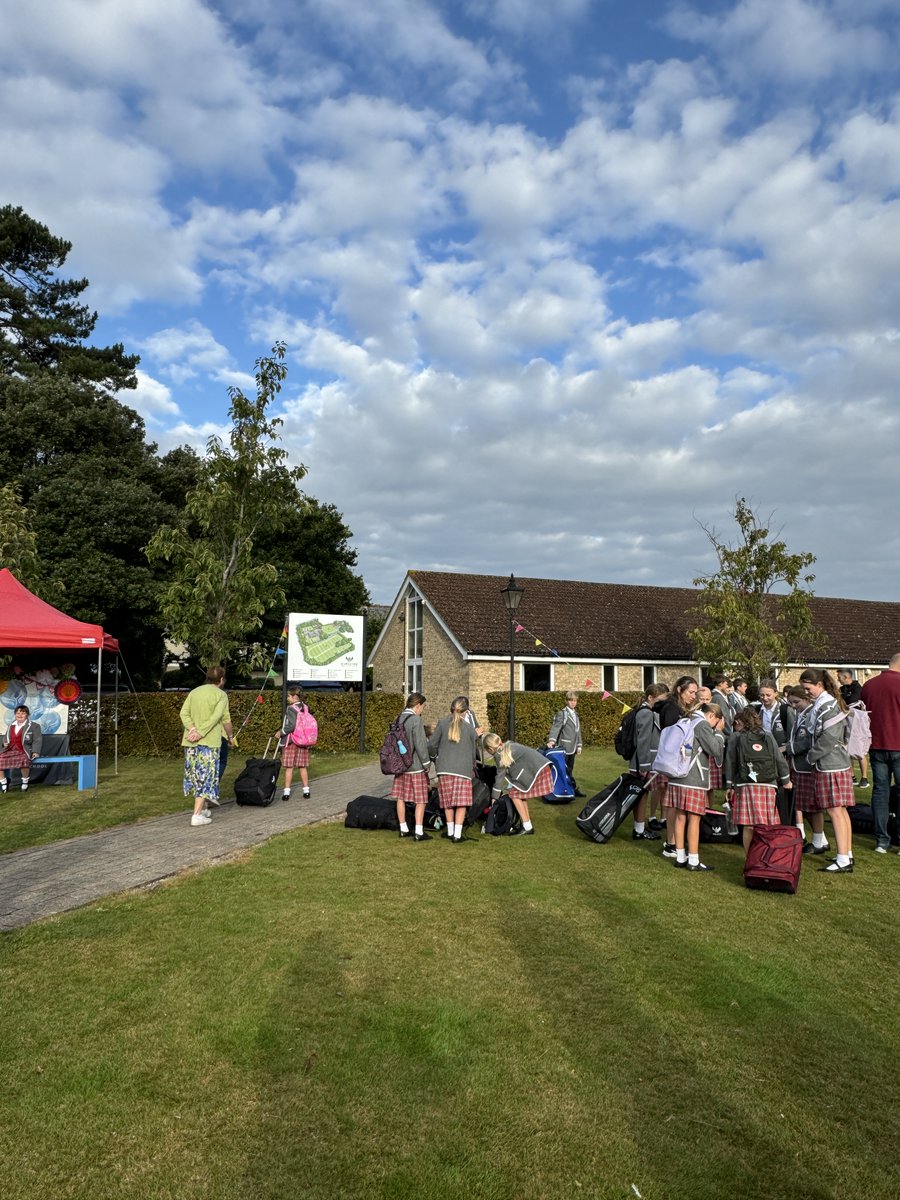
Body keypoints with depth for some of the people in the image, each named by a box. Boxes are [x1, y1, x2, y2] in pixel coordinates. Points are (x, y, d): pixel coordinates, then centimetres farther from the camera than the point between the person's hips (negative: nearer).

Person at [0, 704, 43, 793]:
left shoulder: (34, 726, 6)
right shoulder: (10, 726, 22)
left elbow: (37, 740, -1)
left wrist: (35, 751, -16)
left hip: (24, 751, -5)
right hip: (9, 750, 5)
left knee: (24, 760, -38)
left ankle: (25, 782, -14)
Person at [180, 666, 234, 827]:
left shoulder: (194, 692, 13)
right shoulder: (221, 694, -3)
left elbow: (184, 713, 1)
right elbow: (223, 718, -13)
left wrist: (193, 729, -7)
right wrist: (230, 736, -5)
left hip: (191, 741, 6)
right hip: (210, 741, -6)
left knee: (197, 775, 17)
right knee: (206, 777, -2)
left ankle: (203, 807, 27)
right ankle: (197, 815, -7)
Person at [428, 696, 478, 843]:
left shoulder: (443, 723, 2)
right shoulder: (470, 728, 5)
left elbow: (431, 744, 1)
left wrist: (435, 757, 23)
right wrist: (472, 765, 33)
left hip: (444, 768, 1)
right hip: (463, 769, -1)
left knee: (448, 801, 13)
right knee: (461, 803, 2)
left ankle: (450, 832, 20)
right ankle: (457, 835, -3)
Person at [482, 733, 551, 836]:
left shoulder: (500, 754, -6)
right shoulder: (509, 746, 19)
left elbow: (500, 776, 1)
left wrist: (494, 798, 10)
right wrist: (509, 787, 32)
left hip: (536, 772, -9)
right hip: (542, 767, 9)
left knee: (514, 794, 2)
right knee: (520, 793, 18)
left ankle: (527, 827, 2)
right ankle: (528, 825, 22)